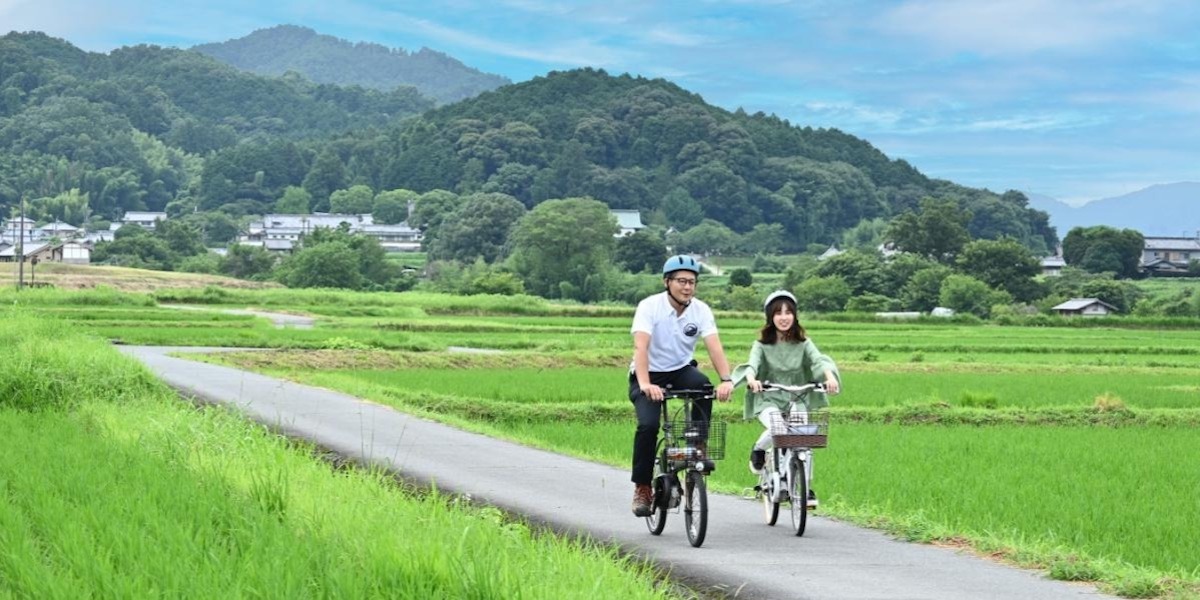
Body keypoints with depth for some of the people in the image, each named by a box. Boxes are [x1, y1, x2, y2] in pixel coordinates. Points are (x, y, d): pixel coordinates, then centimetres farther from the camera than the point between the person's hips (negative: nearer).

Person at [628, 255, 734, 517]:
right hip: (649, 374, -3)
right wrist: (645, 384, -47)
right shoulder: (650, 307, -19)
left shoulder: (701, 310, -10)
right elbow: (641, 347, -31)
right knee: (648, 424, -25)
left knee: (705, 388, -31)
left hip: (681, 370, 3)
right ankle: (642, 488, -11)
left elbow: (714, 346, -22)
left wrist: (726, 380, -40)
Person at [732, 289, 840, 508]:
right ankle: (758, 450, 2)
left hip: (797, 400, 2)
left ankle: (806, 487, -5)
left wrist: (830, 376, -35)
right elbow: (752, 364, -17)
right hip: (768, 400, -2)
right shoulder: (762, 344, -1)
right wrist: (752, 379, -41)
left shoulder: (803, 343, 3)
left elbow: (819, 360, -13)